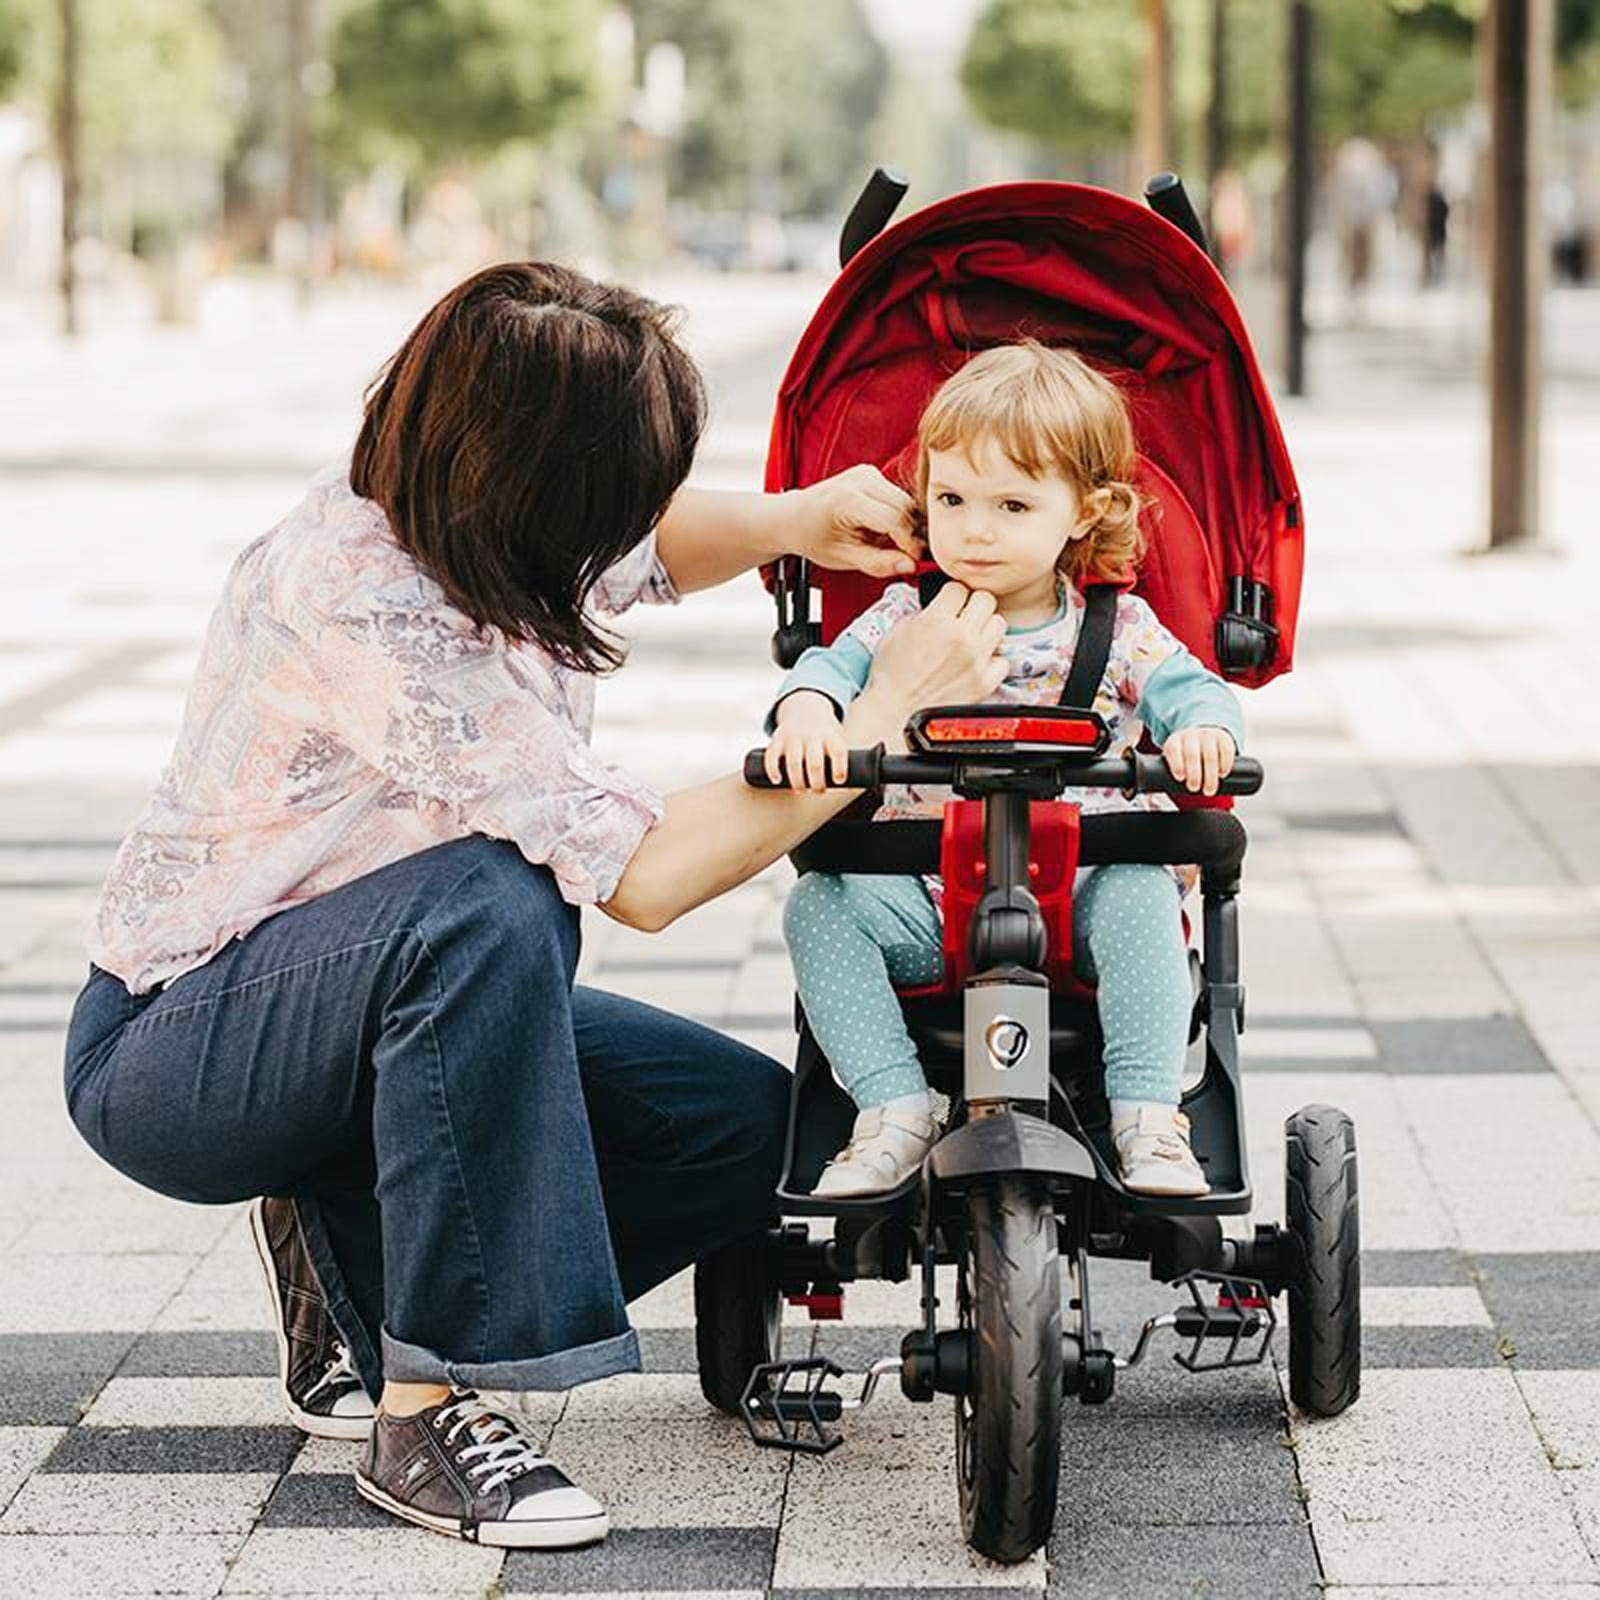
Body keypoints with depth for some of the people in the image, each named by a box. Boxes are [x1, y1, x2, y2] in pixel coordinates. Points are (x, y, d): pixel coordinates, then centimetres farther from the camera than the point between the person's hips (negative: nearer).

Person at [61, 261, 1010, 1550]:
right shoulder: (371, 610, -30)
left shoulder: (464, 526, -5)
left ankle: (350, 1263, 10)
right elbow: (644, 874, -33)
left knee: (752, 1123, -6)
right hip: (168, 1052, -9)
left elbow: (646, 549, 21)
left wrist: (790, 522, -1)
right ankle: (427, 1413, -28)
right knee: (491, 902, -38)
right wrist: (894, 700, -26)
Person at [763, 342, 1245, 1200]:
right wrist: (807, 706, -30)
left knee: (1143, 896, -31)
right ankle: (893, 1110, -23)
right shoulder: (905, 619, 5)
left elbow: (1192, 689, -4)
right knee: (820, 904, -22)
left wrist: (1203, 729, -29)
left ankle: (1148, 1118, -27)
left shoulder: (1118, 630, 4)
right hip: (927, 898, 1)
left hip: (1078, 897, -1)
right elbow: (835, 664, -4)